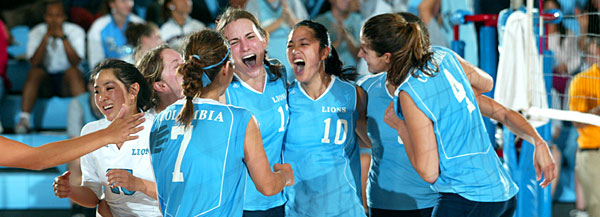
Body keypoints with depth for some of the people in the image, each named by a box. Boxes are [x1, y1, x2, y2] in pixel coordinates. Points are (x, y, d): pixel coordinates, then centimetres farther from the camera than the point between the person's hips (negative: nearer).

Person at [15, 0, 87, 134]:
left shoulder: (75, 31, -4)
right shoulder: (36, 32, -1)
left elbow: (75, 62, -18)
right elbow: (34, 63, -16)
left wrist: (63, 37, -25)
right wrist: (46, 38, -23)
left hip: (67, 82, -1)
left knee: (73, 71, -33)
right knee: (35, 72, -30)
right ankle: (23, 120, -36)